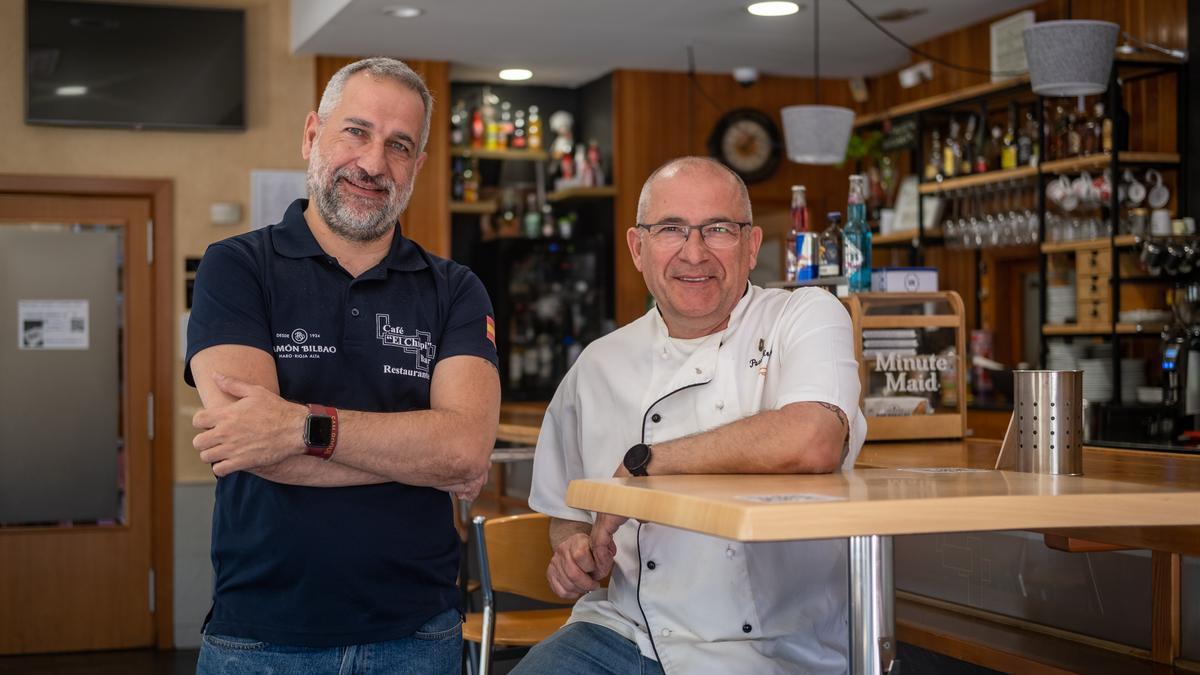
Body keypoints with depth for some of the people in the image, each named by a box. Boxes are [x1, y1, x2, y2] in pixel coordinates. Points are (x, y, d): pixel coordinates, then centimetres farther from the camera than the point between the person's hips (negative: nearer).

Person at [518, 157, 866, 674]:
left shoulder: (808, 318, 0)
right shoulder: (599, 366, 12)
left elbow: (812, 444, -21)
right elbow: (567, 514, 24)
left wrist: (640, 466, -13)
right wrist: (574, 550, 0)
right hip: (622, 633, 4)